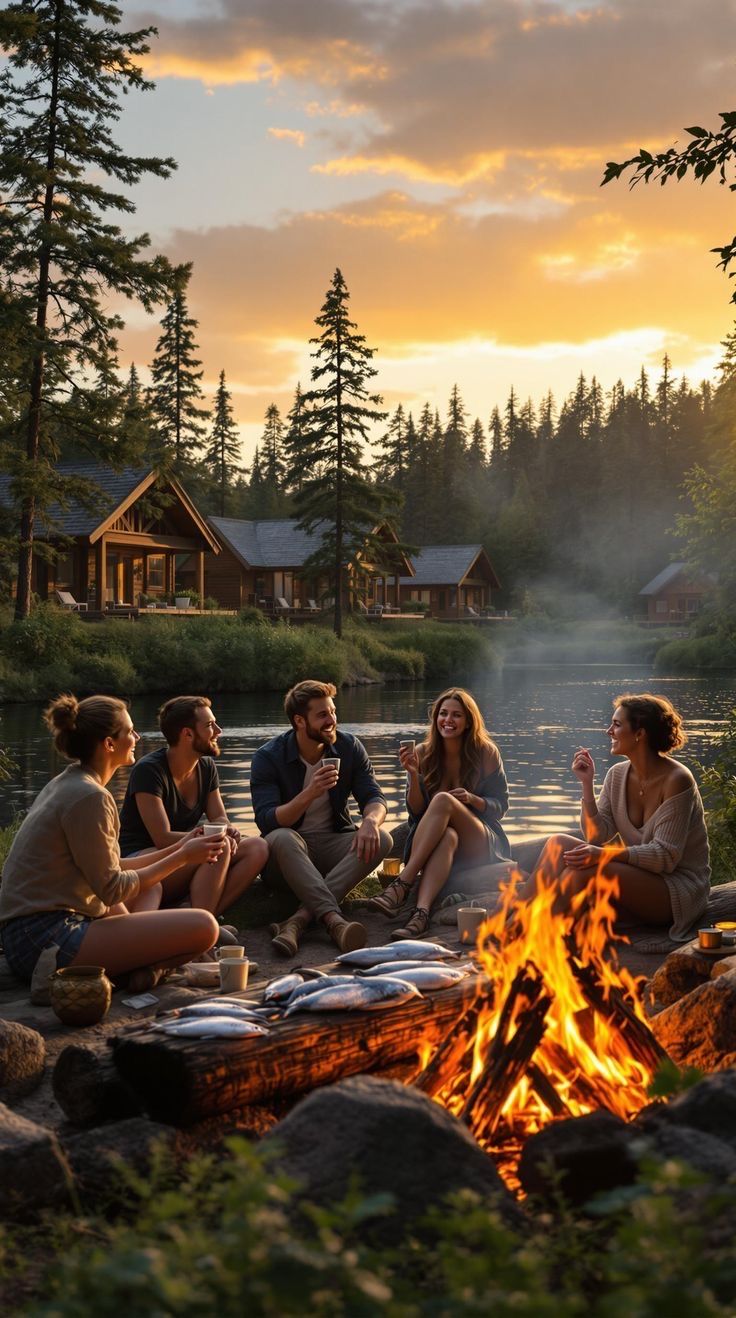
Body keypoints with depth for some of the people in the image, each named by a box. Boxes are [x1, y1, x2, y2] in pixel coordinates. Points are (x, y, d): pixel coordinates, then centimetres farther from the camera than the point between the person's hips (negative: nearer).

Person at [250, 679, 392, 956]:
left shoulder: (349, 747, 1)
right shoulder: (268, 757, -10)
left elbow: (374, 797, -2)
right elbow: (267, 821, -19)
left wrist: (370, 820, -28)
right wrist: (310, 793, -35)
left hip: (333, 845, 3)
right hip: (289, 851, -3)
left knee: (381, 840, -26)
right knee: (281, 838, -36)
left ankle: (300, 919, -41)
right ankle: (335, 920, -53)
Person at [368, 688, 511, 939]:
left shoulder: (486, 753, -1)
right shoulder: (424, 754, 3)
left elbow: (501, 806, 4)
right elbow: (417, 812, 1)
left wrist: (472, 799, -17)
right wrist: (413, 774, -16)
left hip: (482, 847, -1)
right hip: (434, 842, 1)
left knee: (443, 800, -32)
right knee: (447, 836, -38)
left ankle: (401, 885, -42)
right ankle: (421, 913, -60)